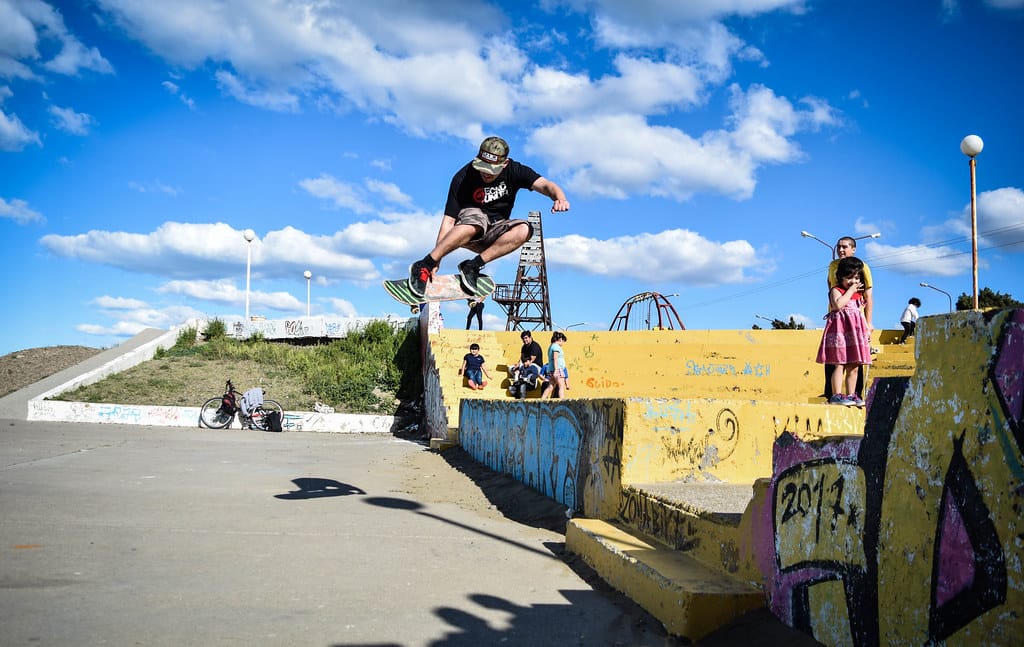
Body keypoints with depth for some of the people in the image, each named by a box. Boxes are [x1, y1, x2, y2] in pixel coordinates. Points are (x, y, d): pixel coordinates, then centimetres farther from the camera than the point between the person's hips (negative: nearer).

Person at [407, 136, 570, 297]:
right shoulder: (463, 178, -17)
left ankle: (473, 265, -29)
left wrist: (559, 198, -47)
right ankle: (423, 266, -39)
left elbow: (545, 185, -22)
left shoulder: (514, 171, -11)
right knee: (476, 220, -40)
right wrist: (436, 260, -28)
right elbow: (449, 220, -20)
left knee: (524, 229, -29)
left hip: (493, 235, 3)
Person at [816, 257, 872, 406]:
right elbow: (838, 304, -24)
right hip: (840, 329, -7)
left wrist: (867, 329, 15)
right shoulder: (836, 291, -3)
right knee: (840, 364, -11)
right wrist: (850, 290, -15)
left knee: (853, 366, 8)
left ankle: (851, 395, 13)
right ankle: (836, 395, -10)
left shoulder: (858, 294, 19)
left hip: (856, 331, 7)